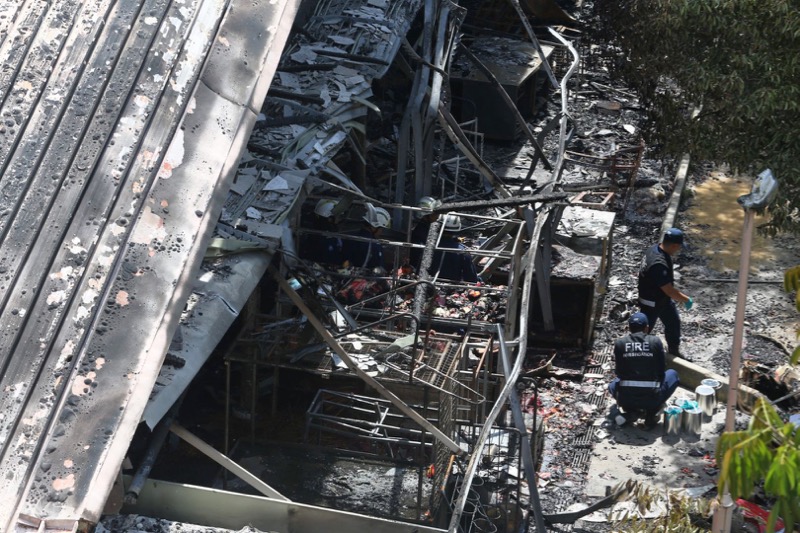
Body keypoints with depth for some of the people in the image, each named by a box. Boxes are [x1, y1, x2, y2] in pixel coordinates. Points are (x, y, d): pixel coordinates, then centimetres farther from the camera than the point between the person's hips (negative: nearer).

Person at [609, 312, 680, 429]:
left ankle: (629, 409, 8)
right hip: (652, 398, -2)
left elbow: (619, 372, 10)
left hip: (625, 398, 2)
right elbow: (662, 370, 8)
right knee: (672, 374, 26)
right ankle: (651, 414, 9)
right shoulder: (655, 341, 1)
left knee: (614, 383, 37)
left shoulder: (619, 343, 3)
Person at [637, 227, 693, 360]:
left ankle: (674, 350, 40)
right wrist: (686, 300, -18)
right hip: (651, 303, -9)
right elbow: (669, 290, -32)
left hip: (663, 299, 9)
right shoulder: (659, 264, -40)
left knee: (674, 322, 21)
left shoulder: (656, 248, -9)